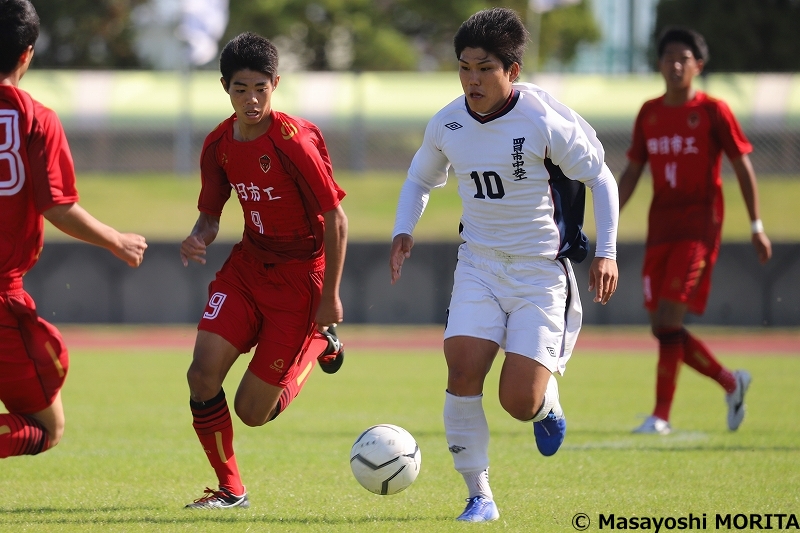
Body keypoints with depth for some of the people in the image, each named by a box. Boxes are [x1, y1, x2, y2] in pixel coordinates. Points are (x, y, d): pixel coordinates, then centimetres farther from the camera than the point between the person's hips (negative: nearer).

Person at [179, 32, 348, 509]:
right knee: (203, 374, -13)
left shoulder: (294, 140, -21)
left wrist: (330, 296, -15)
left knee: (253, 411, -4)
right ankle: (230, 490, 6)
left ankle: (318, 343, 25)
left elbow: (336, 219, -16)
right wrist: (198, 239, -13)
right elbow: (211, 214, 11)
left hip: (299, 275, -6)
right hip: (247, 266, 6)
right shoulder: (219, 144, -1)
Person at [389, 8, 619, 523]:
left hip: (541, 268, -3)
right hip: (479, 264, 4)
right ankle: (479, 496, -4)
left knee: (520, 402, -11)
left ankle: (547, 397, 29)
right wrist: (404, 231, 0)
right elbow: (420, 181, 17)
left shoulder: (545, 122, -16)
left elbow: (600, 179, -4)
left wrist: (606, 252, -9)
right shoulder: (446, 125, -2)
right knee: (463, 370, -17)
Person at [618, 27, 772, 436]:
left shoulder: (713, 111, -4)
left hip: (698, 228, -6)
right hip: (660, 229, 6)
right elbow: (632, 173, 16)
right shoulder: (649, 114, 11)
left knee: (668, 320, -16)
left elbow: (743, 168, 0)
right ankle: (731, 382, 25)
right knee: (661, 326, 4)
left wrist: (756, 226, -1)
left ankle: (661, 415, -11)